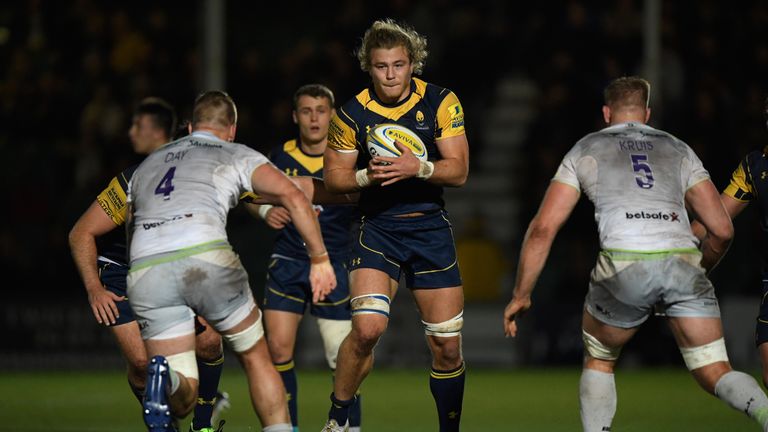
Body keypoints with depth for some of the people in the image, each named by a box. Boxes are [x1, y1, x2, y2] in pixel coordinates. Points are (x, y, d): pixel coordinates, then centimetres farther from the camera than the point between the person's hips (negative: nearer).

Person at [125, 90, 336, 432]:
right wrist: (320, 259, 9)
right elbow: (293, 197, 6)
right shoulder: (236, 155, 21)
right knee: (257, 358, 18)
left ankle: (164, 379, -29)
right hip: (205, 258, -3)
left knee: (182, 399, 5)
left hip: (144, 273, 3)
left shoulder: (147, 163, 33)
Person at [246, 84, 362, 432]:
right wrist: (265, 210, -4)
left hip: (334, 263, -2)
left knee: (342, 357, -3)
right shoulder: (280, 156, 2)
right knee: (278, 348, -6)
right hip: (287, 261, 2)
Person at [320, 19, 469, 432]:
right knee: (368, 328, -22)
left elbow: (458, 170, -7)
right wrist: (367, 176, -19)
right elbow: (333, 176, 2)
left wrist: (418, 168, -26)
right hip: (377, 227, -1)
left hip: (430, 226, 1)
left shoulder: (441, 102, -5)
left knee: (447, 347, 1)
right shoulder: (352, 113, -6)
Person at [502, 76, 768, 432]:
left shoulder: (586, 149, 23)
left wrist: (520, 295, 23)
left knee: (598, 361, 25)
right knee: (715, 374, 2)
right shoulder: (678, 150, 27)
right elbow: (721, 230, 20)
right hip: (683, 261, 1)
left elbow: (543, 229, 16)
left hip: (625, 265, -1)